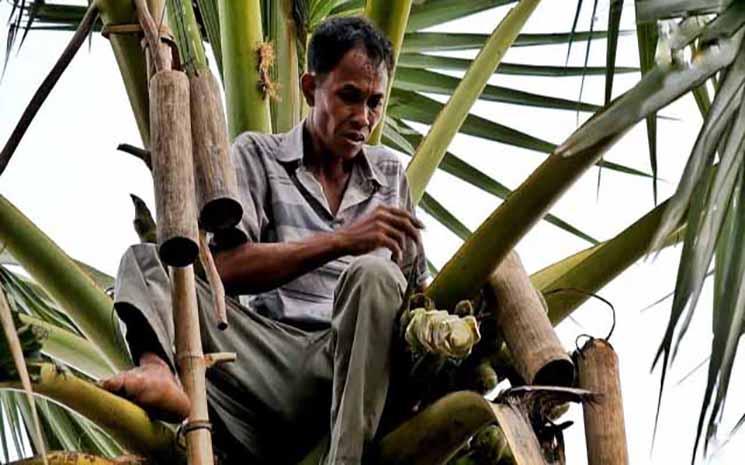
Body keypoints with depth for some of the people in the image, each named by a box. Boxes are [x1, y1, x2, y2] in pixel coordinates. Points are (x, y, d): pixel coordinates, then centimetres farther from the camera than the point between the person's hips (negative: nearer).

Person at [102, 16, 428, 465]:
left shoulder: (390, 173, 23)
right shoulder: (258, 155, 12)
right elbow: (228, 266, -5)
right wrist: (341, 241, -15)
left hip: (349, 369, 1)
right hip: (271, 357, -1)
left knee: (374, 275, -30)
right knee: (145, 259, -14)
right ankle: (157, 368, -48)